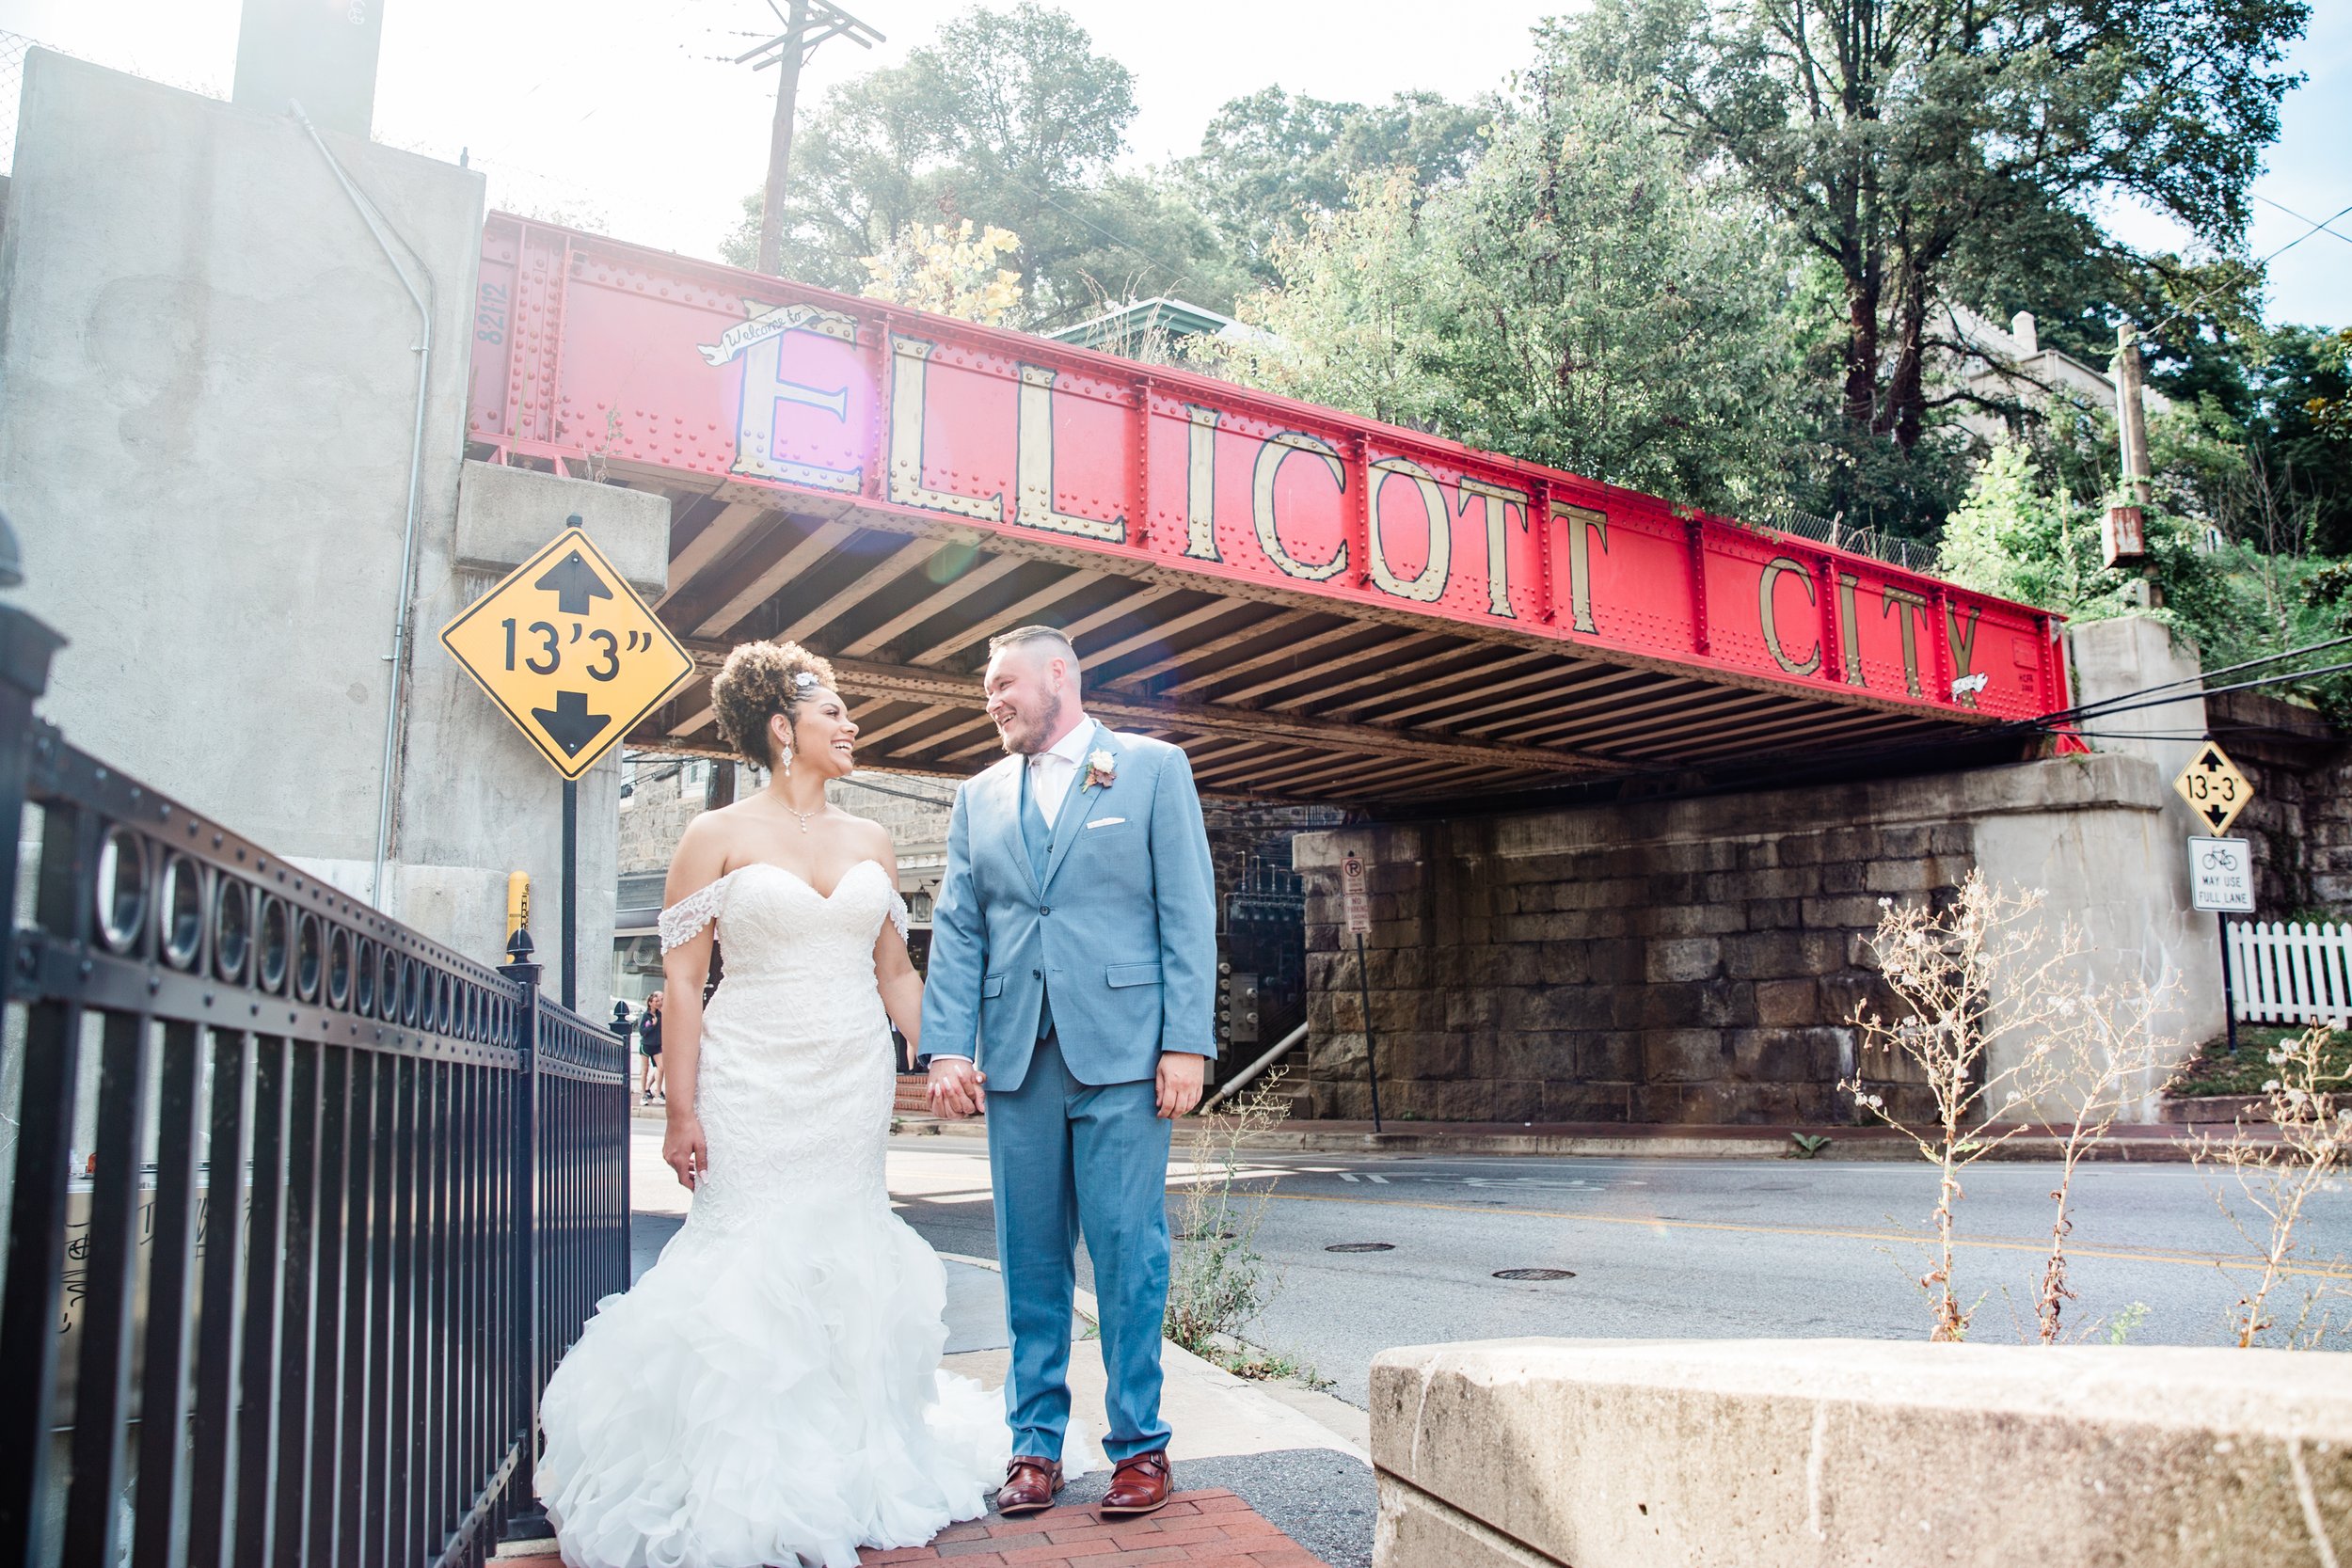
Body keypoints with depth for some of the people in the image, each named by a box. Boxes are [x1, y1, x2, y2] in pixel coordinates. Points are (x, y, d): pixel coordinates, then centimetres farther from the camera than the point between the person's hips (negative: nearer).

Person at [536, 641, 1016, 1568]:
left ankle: (847, 1475, 20)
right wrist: (681, 1112, -10)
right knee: (752, 1266, -4)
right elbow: (682, 980, -4)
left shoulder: (870, 843, 11)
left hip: (855, 1086, 4)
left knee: (847, 1268, 7)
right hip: (754, 1085, -4)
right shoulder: (718, 837, -1)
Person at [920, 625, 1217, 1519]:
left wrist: (1187, 1042, -9)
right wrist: (948, 1046, -2)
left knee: (1127, 1250, 0)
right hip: (1016, 1058, 4)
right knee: (1031, 1258, 9)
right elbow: (955, 932, 10)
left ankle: (1139, 1445, 14)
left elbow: (1188, 913, -1)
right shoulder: (979, 799, 16)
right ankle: (1035, 1443, 21)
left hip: (1121, 1050, -3)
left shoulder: (1153, 769, 5)